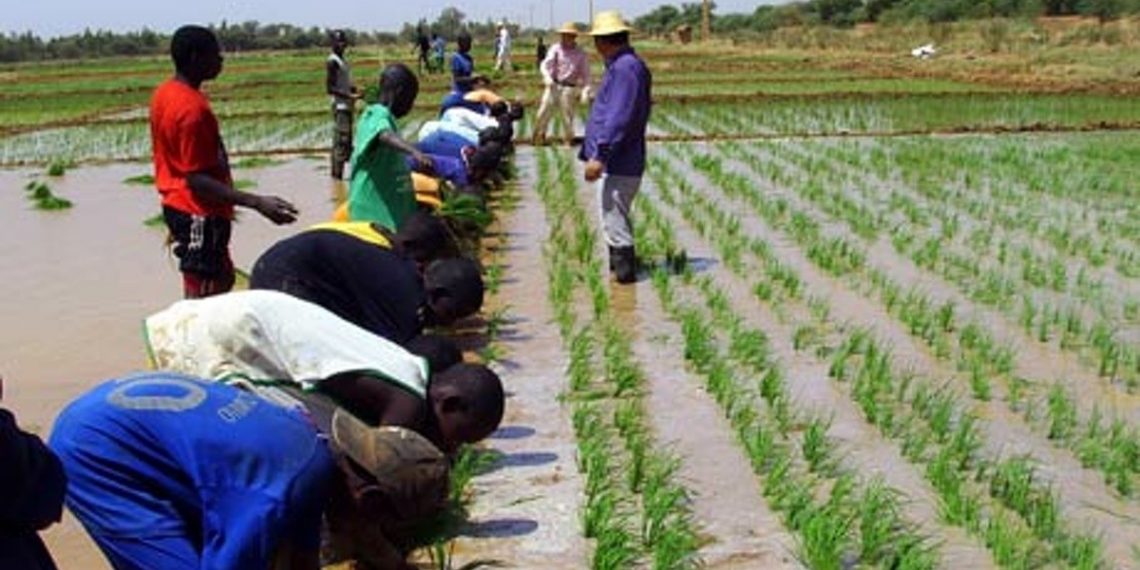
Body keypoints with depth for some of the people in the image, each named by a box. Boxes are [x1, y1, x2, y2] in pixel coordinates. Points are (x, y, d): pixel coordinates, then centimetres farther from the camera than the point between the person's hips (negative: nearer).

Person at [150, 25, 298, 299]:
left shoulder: (164, 93, 7)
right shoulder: (193, 108, -23)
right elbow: (197, 180, -25)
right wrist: (256, 202, -33)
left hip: (178, 206, 10)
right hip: (200, 215, -10)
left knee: (223, 278, 20)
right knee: (201, 294, -3)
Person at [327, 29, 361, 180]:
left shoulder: (343, 60, 17)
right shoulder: (333, 62, -12)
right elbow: (330, 88, -19)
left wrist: (355, 91, 8)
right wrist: (350, 96, -24)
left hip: (347, 106, 10)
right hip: (340, 106, -10)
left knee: (343, 140, 12)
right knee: (342, 140, -12)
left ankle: (335, 172, 19)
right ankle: (338, 173, -12)